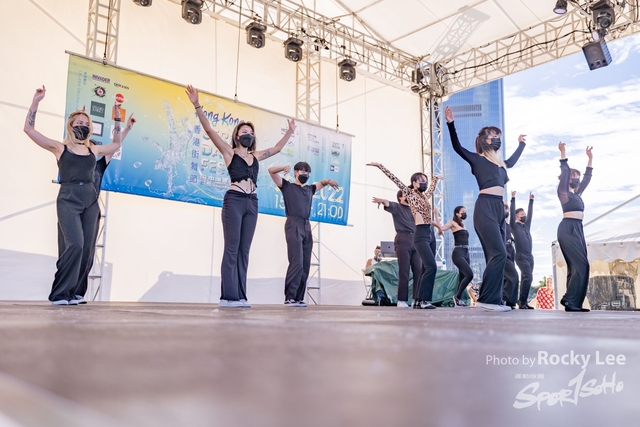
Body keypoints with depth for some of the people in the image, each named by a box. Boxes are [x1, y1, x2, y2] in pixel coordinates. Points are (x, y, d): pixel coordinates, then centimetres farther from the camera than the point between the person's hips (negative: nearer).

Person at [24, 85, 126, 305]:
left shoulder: (93, 150, 16)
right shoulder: (60, 148, 6)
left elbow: (116, 144, 32)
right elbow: (29, 129, 1)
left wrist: (117, 119, 27)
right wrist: (36, 102, -2)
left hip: (90, 200, 5)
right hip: (68, 199, -5)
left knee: (86, 249, -1)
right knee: (75, 244, -20)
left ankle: (69, 293, 9)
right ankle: (59, 293, -9)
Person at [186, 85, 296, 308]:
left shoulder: (256, 156, 18)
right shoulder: (229, 152, 5)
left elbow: (277, 148, 32)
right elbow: (209, 130, -3)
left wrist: (290, 131, 34)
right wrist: (197, 106, -13)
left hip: (252, 203, 5)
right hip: (234, 201, -5)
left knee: (244, 250, 4)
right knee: (232, 248, -7)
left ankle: (240, 296, 5)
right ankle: (228, 296, -6)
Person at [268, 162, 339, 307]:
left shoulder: (310, 189, 24)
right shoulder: (287, 186, 8)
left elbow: (322, 183, 40)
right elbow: (271, 171, 1)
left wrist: (329, 181, 18)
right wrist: (284, 168, -16)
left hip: (307, 227, 6)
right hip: (294, 226, -6)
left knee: (305, 266, 2)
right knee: (297, 263, -16)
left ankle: (298, 298, 6)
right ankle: (289, 298, -12)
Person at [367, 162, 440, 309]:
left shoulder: (425, 196, 19)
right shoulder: (410, 193, 1)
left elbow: (432, 187, 42)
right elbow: (393, 178, -3)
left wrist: (435, 178, 57)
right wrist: (379, 166, -4)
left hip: (431, 234, 8)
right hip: (421, 235, -8)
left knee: (426, 269, 6)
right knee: (431, 266, -18)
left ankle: (419, 301, 10)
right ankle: (424, 300, -12)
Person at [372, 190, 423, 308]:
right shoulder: (396, 207, 6)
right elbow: (387, 204, -16)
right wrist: (381, 200, -38)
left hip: (415, 241, 5)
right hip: (402, 240, -5)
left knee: (418, 270, -2)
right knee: (404, 271, -7)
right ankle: (402, 300, -4)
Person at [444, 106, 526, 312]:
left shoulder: (501, 163, 23)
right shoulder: (477, 160, 3)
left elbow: (512, 161, 46)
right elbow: (457, 147, -10)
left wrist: (521, 144, 54)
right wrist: (451, 124, -20)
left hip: (499, 208, 8)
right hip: (485, 208, -8)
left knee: (496, 256, 5)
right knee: (498, 254, -17)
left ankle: (494, 300, 7)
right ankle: (486, 299, -14)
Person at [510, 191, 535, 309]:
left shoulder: (527, 225, 17)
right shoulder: (514, 226, 1)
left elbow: (530, 213, 22)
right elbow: (512, 212, -8)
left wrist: (531, 200, 22)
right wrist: (513, 198, -10)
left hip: (530, 256, 7)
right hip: (521, 256, -7)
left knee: (526, 279, 6)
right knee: (528, 277, -20)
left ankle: (523, 302, 9)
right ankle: (522, 302, -19)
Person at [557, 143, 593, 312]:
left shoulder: (577, 193, 22)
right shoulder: (563, 191, 1)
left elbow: (587, 177, 30)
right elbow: (564, 171, -9)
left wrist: (590, 158, 32)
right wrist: (563, 153, -14)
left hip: (577, 229, 9)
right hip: (568, 229, -9)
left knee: (576, 266, 2)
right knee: (581, 264, -18)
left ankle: (573, 302, 0)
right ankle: (570, 300, -18)